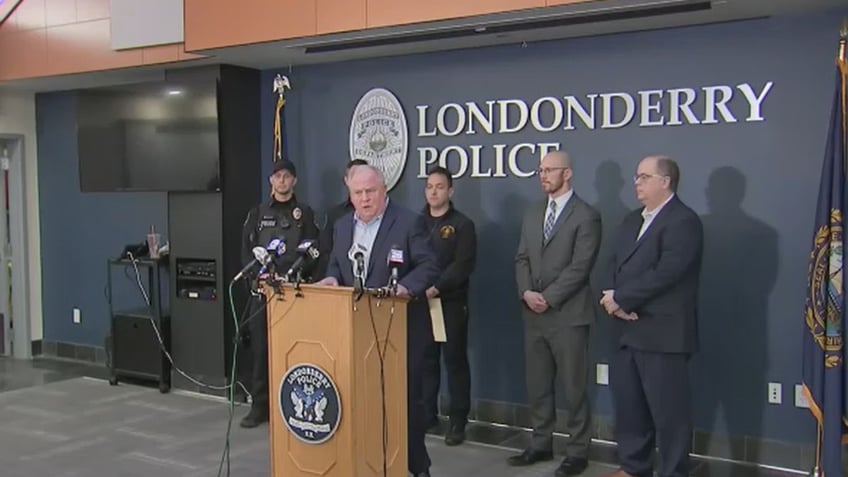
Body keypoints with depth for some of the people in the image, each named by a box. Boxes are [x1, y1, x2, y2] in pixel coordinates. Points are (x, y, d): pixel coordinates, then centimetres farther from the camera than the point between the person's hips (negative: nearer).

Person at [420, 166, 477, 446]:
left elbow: (463, 265, -10)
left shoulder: (462, 225, 0)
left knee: (455, 360, 2)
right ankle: (426, 414, 19)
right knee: (425, 360, 7)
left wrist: (436, 288, -20)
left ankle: (458, 421, 8)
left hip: (451, 303, -3)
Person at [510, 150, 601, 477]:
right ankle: (541, 444, 24)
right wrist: (526, 292, -7)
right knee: (537, 386, 13)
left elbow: (580, 267, -14)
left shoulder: (586, 216, -6)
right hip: (534, 314, 7)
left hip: (568, 314, -6)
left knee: (574, 387, 2)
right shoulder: (532, 215, 16)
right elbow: (522, 259, 11)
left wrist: (548, 298, -16)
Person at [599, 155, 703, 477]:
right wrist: (613, 298, -6)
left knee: (668, 410, -1)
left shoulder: (683, 221, -11)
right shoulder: (632, 220, 19)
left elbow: (665, 273, -21)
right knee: (627, 403, 15)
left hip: (662, 333, -9)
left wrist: (621, 299, -15)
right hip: (627, 330, 9)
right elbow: (615, 265, 14)